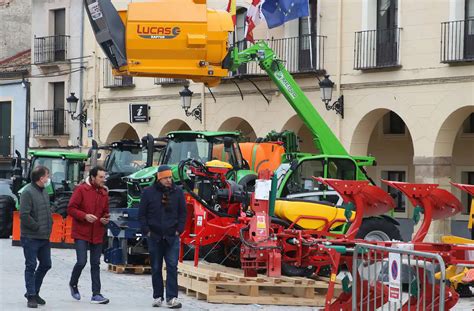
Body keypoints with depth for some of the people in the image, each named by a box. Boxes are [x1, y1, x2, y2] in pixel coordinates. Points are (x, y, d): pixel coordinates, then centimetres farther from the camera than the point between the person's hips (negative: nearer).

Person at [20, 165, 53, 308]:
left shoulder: (44, 192, 13)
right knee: (31, 266, -2)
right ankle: (31, 296, 5)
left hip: (44, 237, 8)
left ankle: (34, 292, 26)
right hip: (31, 237, -8)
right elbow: (24, 215, -21)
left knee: (46, 264, 13)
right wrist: (38, 227, -16)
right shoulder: (28, 192, -14)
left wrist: (49, 225, 9)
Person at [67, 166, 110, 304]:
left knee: (95, 264, 7)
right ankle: (73, 284, 19)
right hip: (81, 233, -6)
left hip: (97, 234, 6)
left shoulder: (104, 193, 9)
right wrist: (85, 216, -23)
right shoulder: (81, 189, -8)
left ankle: (96, 294, 10)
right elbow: (71, 208, -10)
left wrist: (105, 219, -2)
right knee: (82, 262, -10)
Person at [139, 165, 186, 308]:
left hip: (172, 237, 0)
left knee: (172, 267, -6)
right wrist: (146, 231, -4)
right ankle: (157, 297, 17)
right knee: (156, 268, 8)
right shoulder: (149, 192, -1)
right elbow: (142, 214, 2)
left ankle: (172, 298, -7)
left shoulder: (178, 192, 2)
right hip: (154, 237, 0)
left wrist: (179, 230, -2)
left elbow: (182, 213, 7)